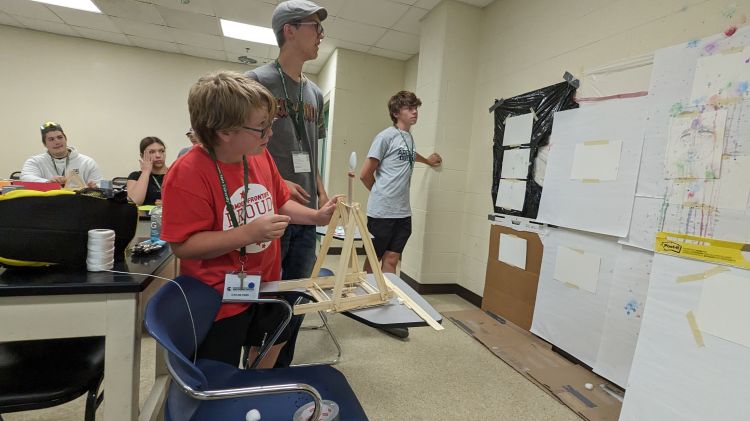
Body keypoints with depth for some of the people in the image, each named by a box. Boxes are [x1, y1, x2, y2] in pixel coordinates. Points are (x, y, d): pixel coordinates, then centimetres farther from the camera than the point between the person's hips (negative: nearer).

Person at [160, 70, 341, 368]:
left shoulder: (261, 156, -3)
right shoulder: (187, 175, -24)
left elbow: (280, 203, 10)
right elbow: (182, 246, -23)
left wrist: (317, 216, -5)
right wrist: (248, 233, -32)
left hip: (267, 285, 7)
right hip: (220, 300, -6)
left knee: (269, 352, 27)